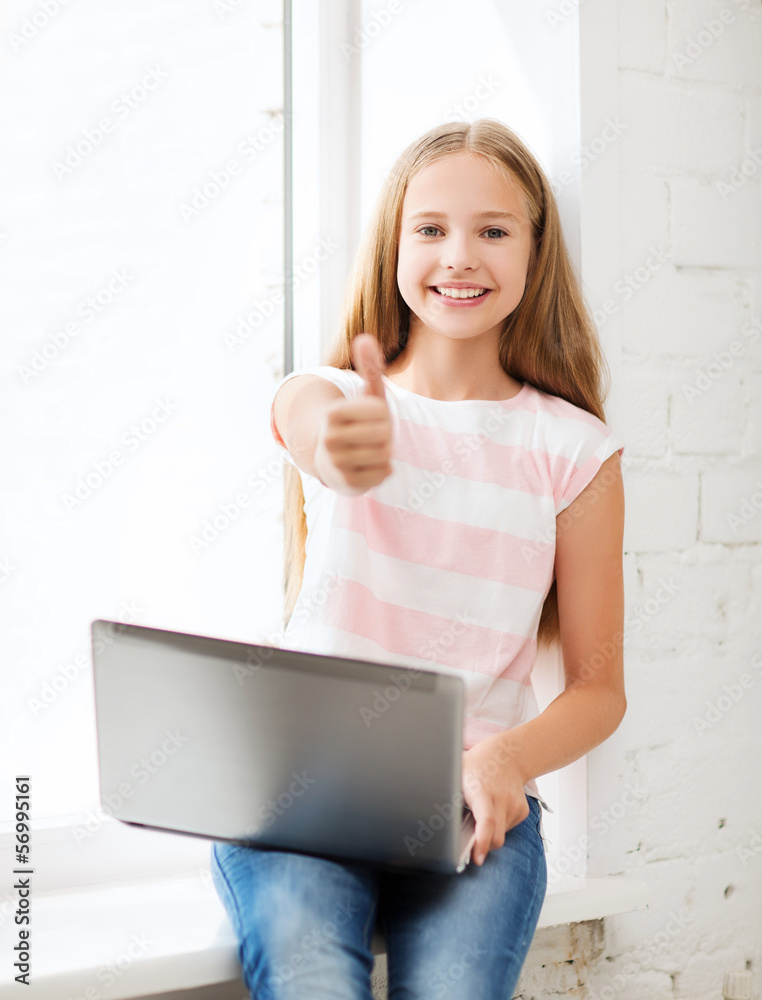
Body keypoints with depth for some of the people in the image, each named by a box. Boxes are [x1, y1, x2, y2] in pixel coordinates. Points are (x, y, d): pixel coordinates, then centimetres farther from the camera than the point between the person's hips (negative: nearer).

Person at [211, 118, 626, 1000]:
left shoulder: (573, 449, 5)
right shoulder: (322, 397, 5)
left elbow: (599, 687, 7)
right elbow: (313, 427, -23)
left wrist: (508, 760, -15)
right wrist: (341, 450, -49)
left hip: (471, 805, 1)